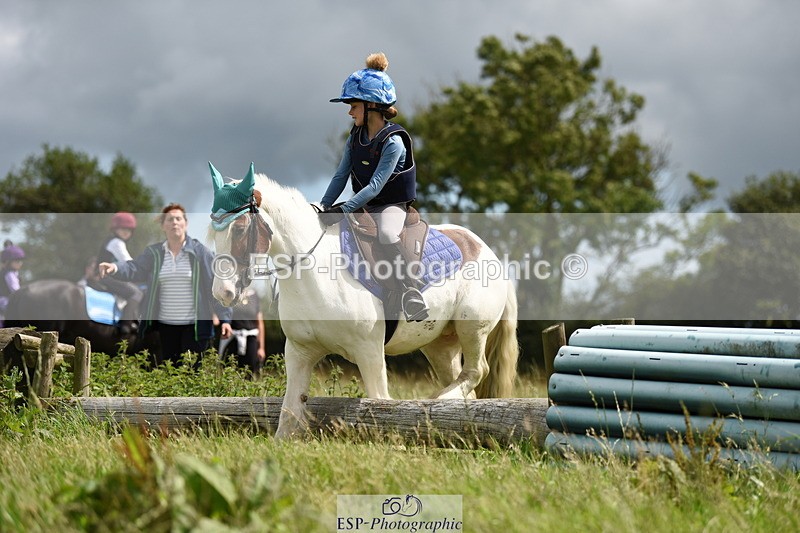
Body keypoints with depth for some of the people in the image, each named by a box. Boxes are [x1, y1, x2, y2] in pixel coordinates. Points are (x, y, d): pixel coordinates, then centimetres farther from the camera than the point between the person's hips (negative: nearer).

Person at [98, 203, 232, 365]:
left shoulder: (200, 252, -4)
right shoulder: (154, 253, 4)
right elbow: (134, 268, -10)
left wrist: (225, 318, -9)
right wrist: (115, 267, -33)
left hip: (194, 326, -3)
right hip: (165, 326, 3)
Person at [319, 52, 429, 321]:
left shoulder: (393, 142, -20)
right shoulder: (356, 137, 2)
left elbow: (375, 186, -25)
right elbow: (341, 175, 4)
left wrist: (343, 210, -31)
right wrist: (323, 208, -7)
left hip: (391, 205, -8)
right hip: (363, 205, 8)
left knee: (387, 235, -39)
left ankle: (413, 291, -31)